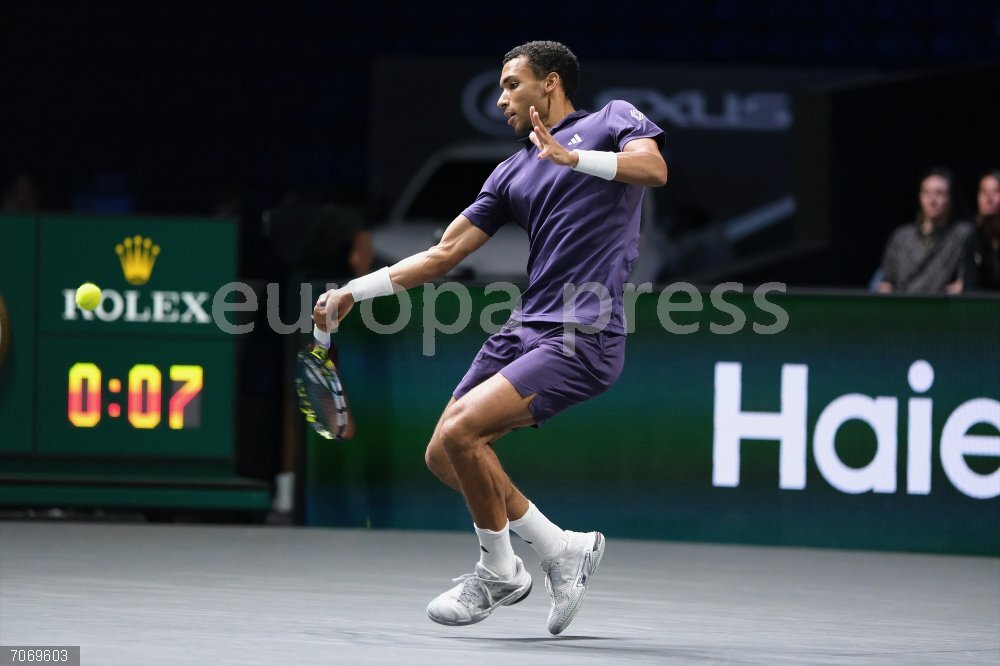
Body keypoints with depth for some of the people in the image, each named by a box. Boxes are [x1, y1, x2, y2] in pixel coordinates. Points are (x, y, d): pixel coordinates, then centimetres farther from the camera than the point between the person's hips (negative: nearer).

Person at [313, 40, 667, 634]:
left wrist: (572, 157, -25)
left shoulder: (613, 119, 5)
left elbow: (654, 167, -17)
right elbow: (445, 253, 21)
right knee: (445, 456, 3)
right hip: (524, 329, 8)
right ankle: (563, 550, 15)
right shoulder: (514, 172, 22)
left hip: (582, 338, -8)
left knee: (460, 432, -20)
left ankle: (499, 573, 0)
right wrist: (353, 292, 16)